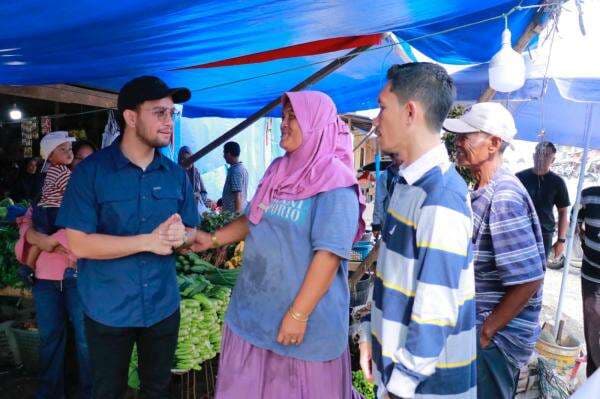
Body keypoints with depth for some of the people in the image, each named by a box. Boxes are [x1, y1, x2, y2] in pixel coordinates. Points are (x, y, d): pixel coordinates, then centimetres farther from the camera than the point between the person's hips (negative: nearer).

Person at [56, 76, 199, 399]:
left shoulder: (176, 174, 0)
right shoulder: (91, 171, -12)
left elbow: (192, 233, 5)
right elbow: (77, 243, -17)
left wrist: (179, 236, -19)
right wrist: (149, 241, -24)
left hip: (163, 307, 3)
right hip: (107, 310, -3)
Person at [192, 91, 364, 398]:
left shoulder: (335, 183, -16)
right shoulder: (278, 171, 7)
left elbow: (329, 254, -21)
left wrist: (298, 315, -21)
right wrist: (213, 239, 7)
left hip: (304, 314, -7)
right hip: (253, 309, 7)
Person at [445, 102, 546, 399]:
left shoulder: (503, 197, -24)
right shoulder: (484, 191, 5)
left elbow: (529, 280, -26)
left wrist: (485, 332, -18)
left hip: (496, 339, -8)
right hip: (479, 323, 8)